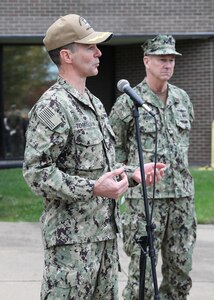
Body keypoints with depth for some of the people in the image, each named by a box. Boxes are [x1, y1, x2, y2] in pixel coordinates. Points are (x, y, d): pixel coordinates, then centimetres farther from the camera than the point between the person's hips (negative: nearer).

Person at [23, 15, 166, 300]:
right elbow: (36, 172, -20)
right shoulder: (52, 106, -14)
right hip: (71, 236, -9)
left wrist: (133, 173, 12)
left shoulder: (94, 103, 16)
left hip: (105, 231, 9)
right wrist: (93, 189, -26)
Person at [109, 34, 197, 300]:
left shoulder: (182, 98, 9)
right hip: (144, 198, -5)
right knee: (142, 270, -4)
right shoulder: (128, 102, -6)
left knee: (180, 270, 9)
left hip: (181, 195, 5)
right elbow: (112, 146, 1)